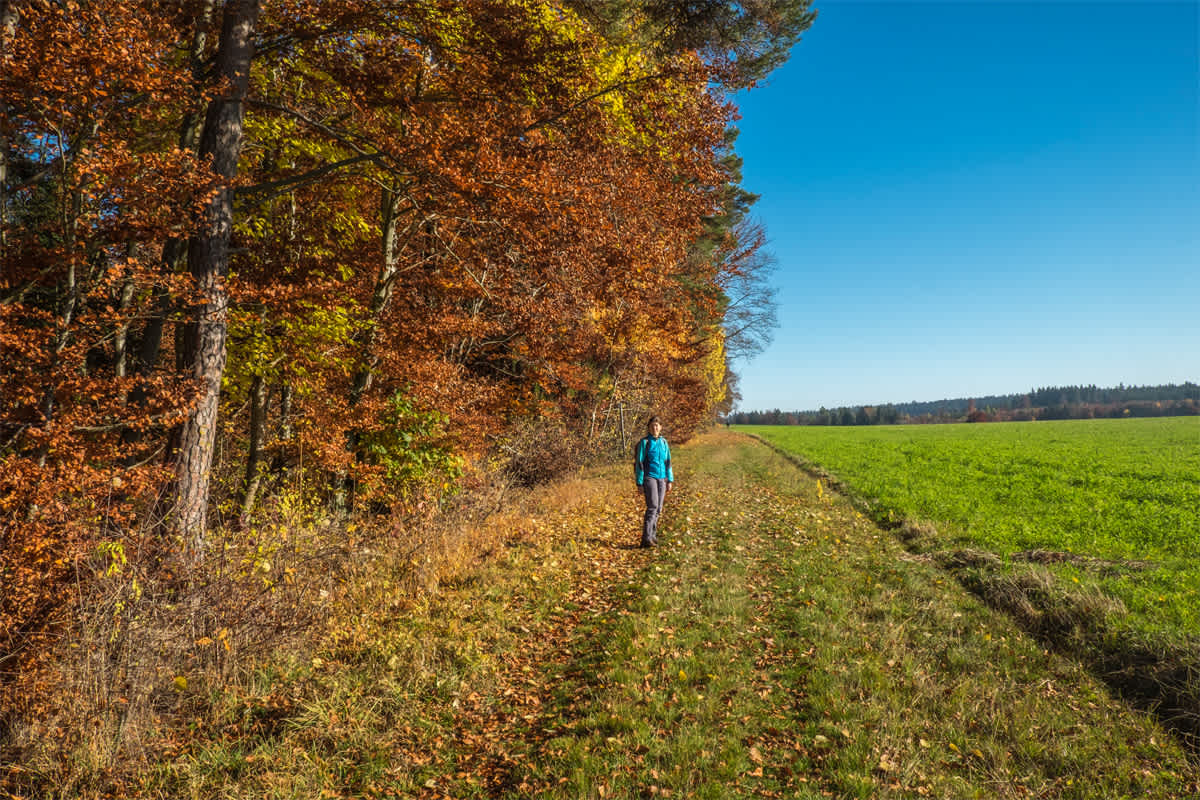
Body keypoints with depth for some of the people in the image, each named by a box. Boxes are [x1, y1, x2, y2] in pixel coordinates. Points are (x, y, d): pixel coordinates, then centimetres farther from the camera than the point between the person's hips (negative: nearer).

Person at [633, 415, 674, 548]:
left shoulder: (663, 442, 10)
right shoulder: (644, 442, -5)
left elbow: (667, 462, 15)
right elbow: (639, 463, -5)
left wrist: (670, 480, 11)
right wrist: (639, 483, -8)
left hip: (662, 478, 5)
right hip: (649, 477, -5)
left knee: (658, 508, 7)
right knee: (652, 506, -16)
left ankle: (652, 534, 18)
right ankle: (646, 538, -16)